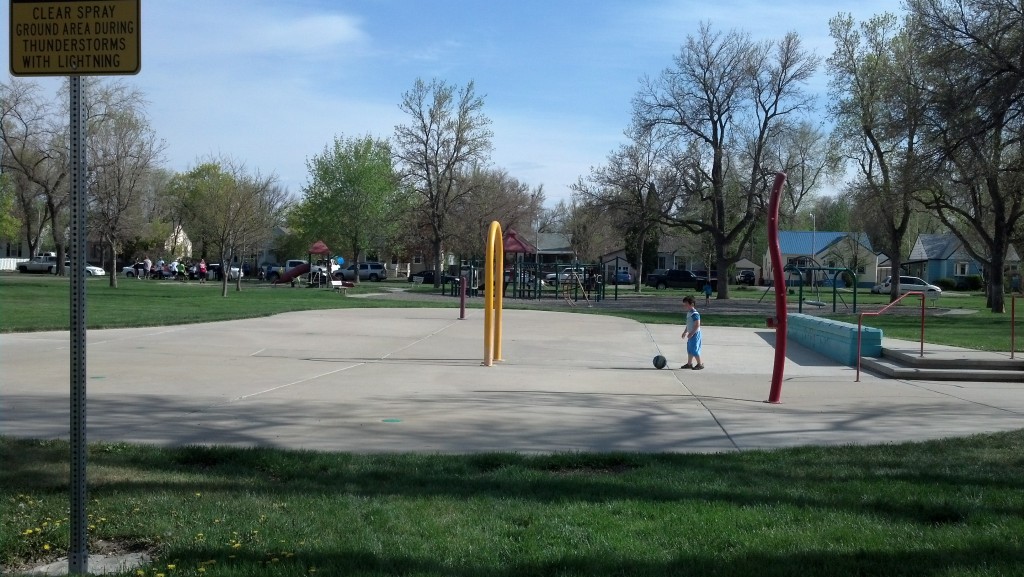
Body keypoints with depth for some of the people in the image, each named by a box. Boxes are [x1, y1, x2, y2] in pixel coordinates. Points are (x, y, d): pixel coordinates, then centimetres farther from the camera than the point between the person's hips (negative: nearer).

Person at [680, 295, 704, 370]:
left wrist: (691, 333, -25)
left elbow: (697, 325, -25)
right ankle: (689, 363, 23)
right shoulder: (689, 313, 11)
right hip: (691, 334, 10)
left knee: (694, 350, -5)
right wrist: (685, 332, 23)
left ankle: (700, 364, 5)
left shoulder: (694, 314, -21)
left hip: (695, 334, -10)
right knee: (689, 349, 15)